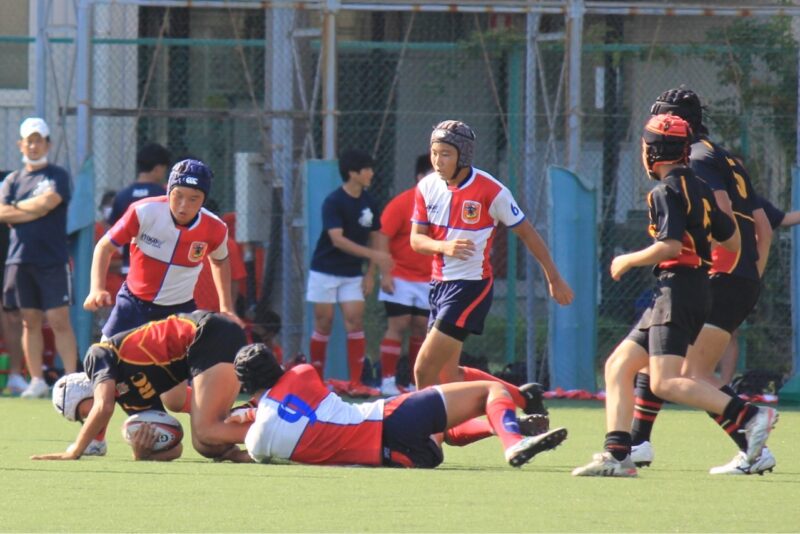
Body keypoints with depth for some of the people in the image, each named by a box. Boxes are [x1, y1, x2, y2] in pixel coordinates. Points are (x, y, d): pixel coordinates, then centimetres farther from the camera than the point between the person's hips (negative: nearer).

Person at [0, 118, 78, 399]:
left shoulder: (58, 176, 3)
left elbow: (46, 203, -14)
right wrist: (33, 210, -7)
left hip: (53, 261, -4)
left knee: (59, 321, -8)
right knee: (30, 322, 5)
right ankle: (37, 381, 8)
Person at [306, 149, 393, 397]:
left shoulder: (369, 203, 3)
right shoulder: (334, 202, -16)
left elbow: (373, 237, 12)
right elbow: (337, 239, -25)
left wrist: (370, 274, 4)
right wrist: (373, 255, -31)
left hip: (352, 274, 5)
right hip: (325, 271, -5)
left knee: (355, 320, -6)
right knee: (324, 324, 0)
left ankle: (356, 383, -7)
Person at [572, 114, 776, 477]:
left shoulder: (667, 191, -10)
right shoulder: (699, 189, 17)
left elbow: (670, 246, -21)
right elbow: (733, 242, 21)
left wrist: (626, 262, -7)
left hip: (677, 289, -10)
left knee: (665, 383, -18)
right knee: (618, 365, 10)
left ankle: (749, 416, -26)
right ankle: (617, 455, 3)